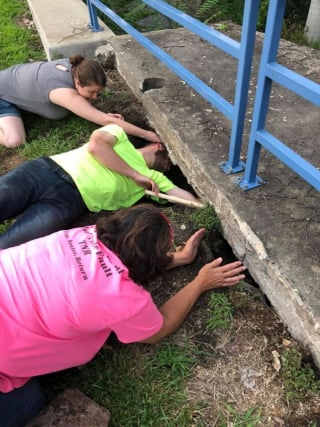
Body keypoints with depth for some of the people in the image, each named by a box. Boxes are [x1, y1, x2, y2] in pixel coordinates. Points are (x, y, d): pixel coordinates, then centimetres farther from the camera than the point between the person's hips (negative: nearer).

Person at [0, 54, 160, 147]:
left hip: (16, 80, 8)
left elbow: (80, 105, -4)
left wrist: (101, 115, -21)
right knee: (16, 141, -23)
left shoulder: (73, 66, -20)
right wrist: (147, 134, -43)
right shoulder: (65, 93, -42)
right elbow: (106, 121, -44)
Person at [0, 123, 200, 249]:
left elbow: (192, 200, 18)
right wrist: (135, 175, 0)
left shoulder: (153, 178, 22)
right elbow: (96, 145, -4)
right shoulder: (119, 134, 17)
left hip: (69, 201, 0)